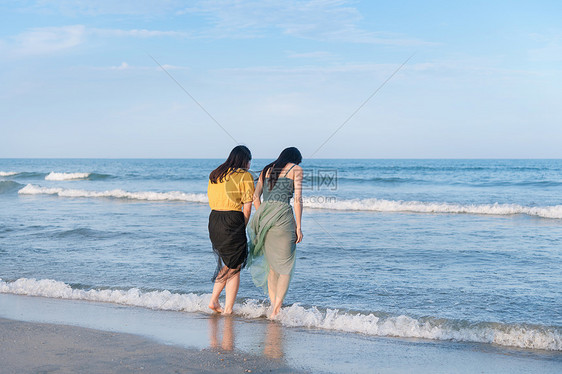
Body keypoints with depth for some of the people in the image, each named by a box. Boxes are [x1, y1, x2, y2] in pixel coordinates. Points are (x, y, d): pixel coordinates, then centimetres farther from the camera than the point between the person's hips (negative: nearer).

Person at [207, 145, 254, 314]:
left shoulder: (214, 175, 14)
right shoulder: (245, 176, -4)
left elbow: (212, 202, 15)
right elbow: (247, 207, -6)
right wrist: (242, 228, 5)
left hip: (213, 220, 6)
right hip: (232, 221, -6)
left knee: (228, 264, 21)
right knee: (234, 268, 5)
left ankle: (213, 300, 15)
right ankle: (228, 310, 7)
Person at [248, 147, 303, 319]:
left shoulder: (267, 169, 21)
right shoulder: (296, 169, 7)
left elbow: (255, 196, 14)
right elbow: (298, 199, -3)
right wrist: (298, 227, -2)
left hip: (263, 215, 5)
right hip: (283, 215, -5)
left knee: (272, 265, 16)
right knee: (286, 266, 3)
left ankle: (274, 306, 15)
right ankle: (277, 309, -7)